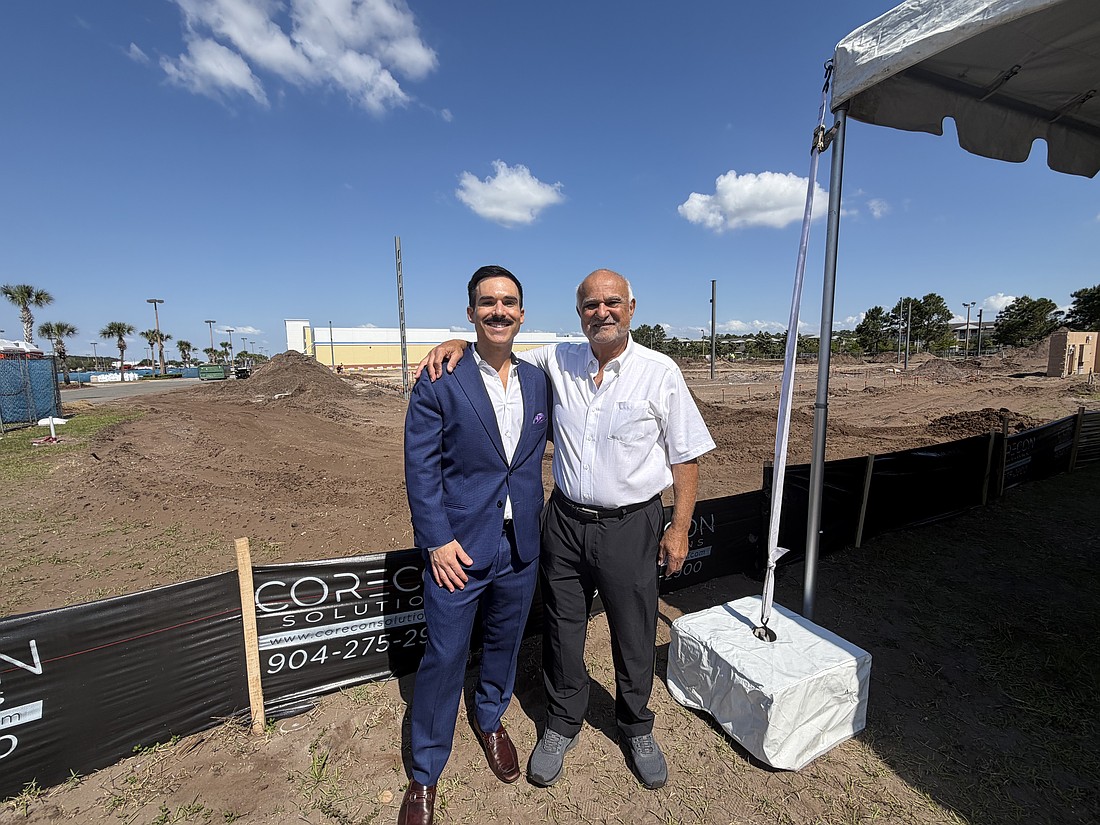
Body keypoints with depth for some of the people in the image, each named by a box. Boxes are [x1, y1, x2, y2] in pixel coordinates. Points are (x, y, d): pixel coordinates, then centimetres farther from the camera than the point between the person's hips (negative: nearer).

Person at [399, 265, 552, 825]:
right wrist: (437, 540, -14)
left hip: (521, 547, 5)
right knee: (444, 657, 10)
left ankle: (490, 720, 52)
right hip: (458, 547, -4)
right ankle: (425, 772, 37)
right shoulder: (440, 383, -11)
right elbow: (420, 467, -10)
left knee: (504, 643, 23)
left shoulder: (538, 381, 3)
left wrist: (537, 521, 7)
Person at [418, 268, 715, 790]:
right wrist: (459, 344, -12)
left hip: (630, 526, -2)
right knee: (562, 630, 18)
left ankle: (636, 729, 46)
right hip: (566, 520, 2)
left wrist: (680, 527, -4)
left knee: (634, 636, 16)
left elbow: (685, 455, -3)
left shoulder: (660, 373, -7)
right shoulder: (558, 361, 0)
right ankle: (561, 726, 45)